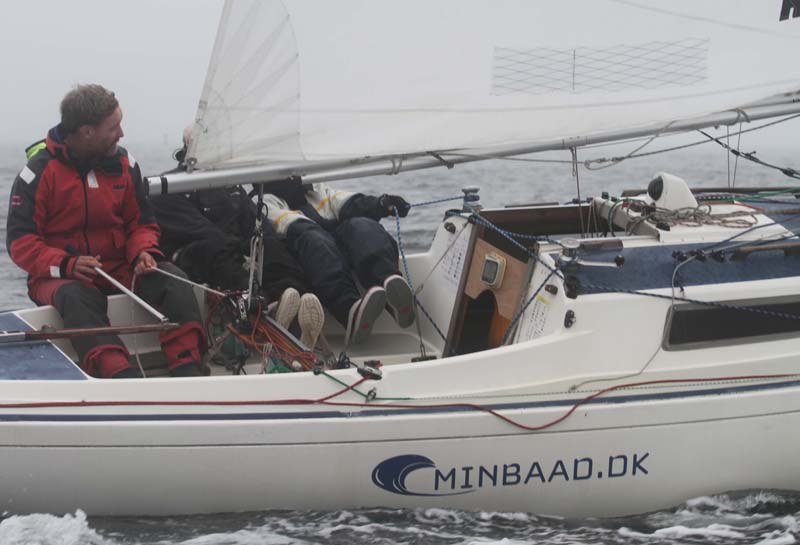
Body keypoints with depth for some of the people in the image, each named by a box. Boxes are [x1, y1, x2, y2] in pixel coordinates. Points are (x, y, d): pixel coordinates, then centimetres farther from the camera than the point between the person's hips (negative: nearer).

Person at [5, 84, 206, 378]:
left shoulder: (124, 163, 6)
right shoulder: (40, 171, -8)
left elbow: (141, 222, 13)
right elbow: (20, 240, -9)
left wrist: (144, 252, -12)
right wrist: (67, 265, -27)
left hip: (119, 271, 4)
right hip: (59, 276, -4)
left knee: (172, 278, -22)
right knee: (78, 297, -38)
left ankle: (187, 370, -35)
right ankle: (122, 375, -57)